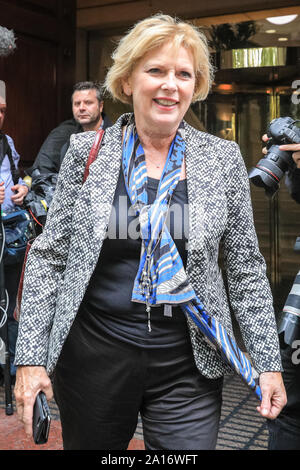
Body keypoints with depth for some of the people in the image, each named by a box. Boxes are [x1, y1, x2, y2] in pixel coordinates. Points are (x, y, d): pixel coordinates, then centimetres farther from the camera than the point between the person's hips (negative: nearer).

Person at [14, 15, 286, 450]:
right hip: (93, 356, 1)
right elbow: (49, 257, 0)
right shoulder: (87, 151, -3)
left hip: (189, 365, 0)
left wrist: (267, 362, 1)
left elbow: (246, 269, 3)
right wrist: (31, 357, -4)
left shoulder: (223, 158, -1)